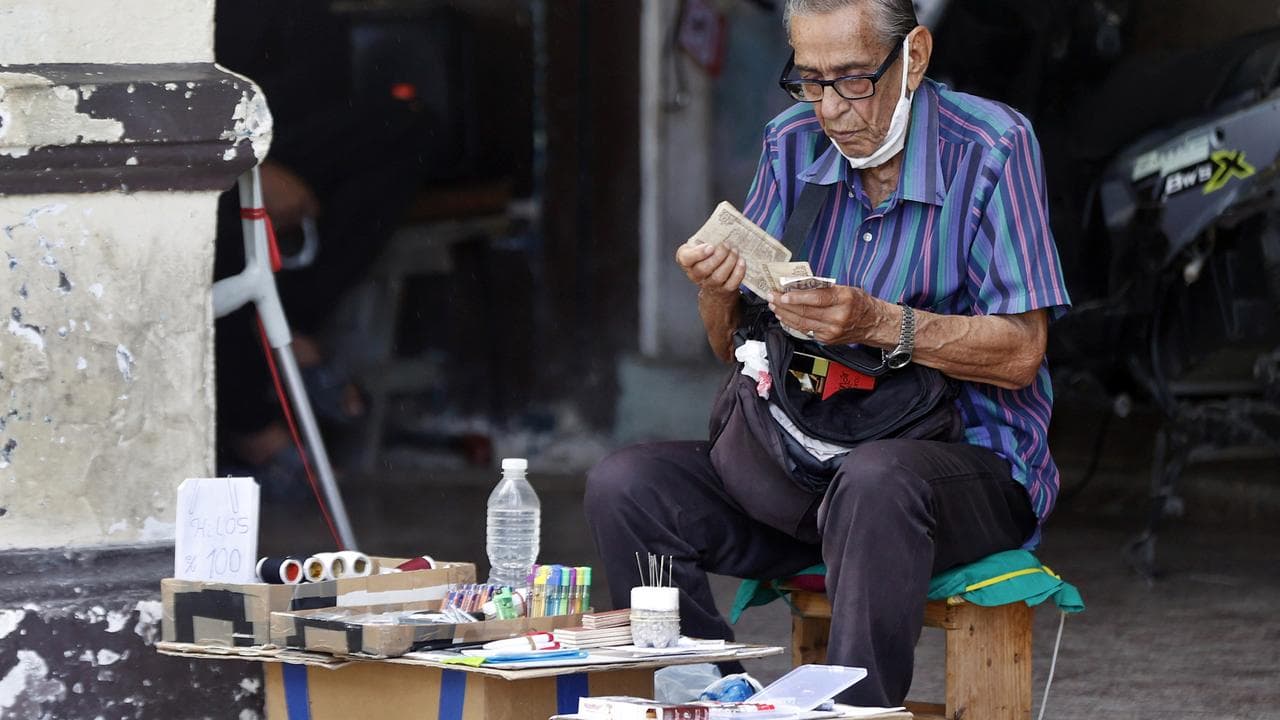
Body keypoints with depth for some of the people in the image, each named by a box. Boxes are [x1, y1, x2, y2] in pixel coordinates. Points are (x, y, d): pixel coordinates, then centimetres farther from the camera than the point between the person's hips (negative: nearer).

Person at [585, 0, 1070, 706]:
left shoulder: (992, 147, -9)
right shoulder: (793, 143, 6)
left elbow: (1020, 354, -14)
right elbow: (735, 349, 9)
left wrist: (878, 323, -26)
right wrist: (718, 294, -15)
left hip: (974, 462, -6)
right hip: (810, 460, 6)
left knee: (874, 482, -40)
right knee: (622, 487, -14)